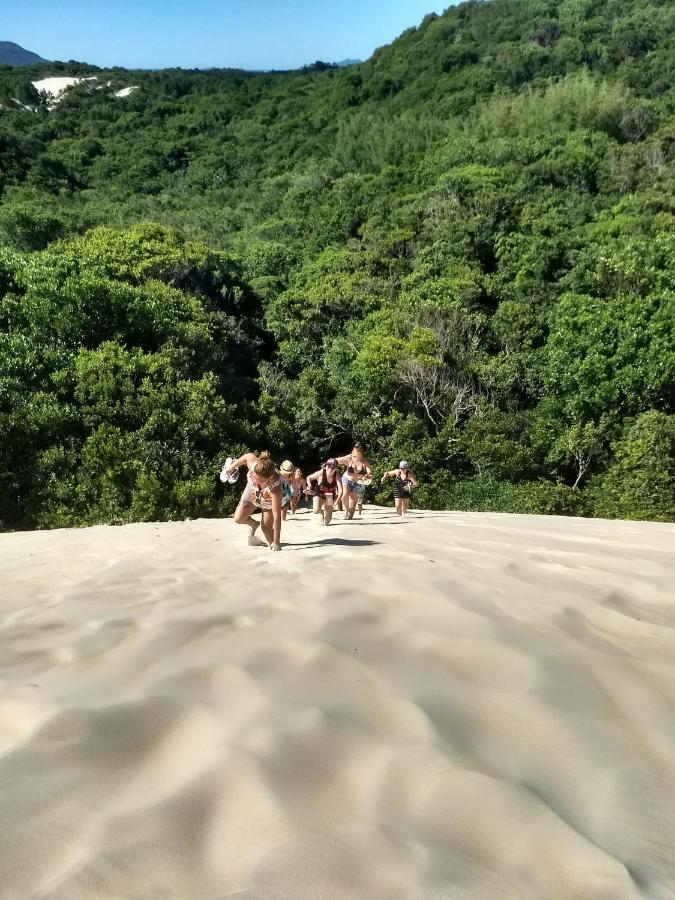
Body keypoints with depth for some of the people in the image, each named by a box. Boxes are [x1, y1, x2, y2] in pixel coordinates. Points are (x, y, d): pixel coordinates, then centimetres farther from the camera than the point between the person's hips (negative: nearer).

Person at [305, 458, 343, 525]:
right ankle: (322, 512, 10)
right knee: (316, 510, -32)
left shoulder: (336, 477, -24)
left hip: (329, 497, 1)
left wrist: (337, 500, -48)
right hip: (319, 495, -1)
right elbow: (308, 477, -8)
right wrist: (309, 485, -28)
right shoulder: (321, 473, -24)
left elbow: (340, 490, -32)